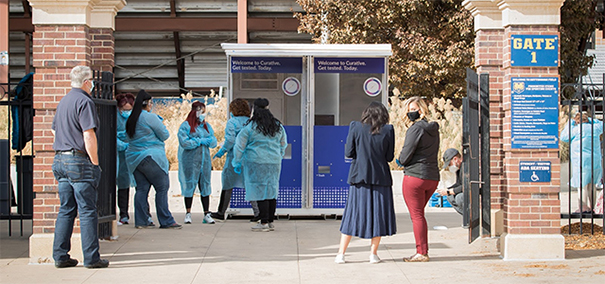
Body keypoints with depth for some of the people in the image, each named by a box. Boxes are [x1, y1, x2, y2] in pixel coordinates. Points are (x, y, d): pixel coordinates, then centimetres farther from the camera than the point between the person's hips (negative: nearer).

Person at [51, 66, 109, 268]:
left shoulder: (63, 101, 16)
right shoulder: (84, 102, -12)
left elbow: (54, 130, 25)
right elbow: (89, 136, -18)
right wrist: (95, 162, -13)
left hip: (60, 160, 9)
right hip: (80, 162, -8)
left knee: (66, 210, 11)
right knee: (87, 211, -4)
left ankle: (60, 256, 12)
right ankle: (91, 258, -2)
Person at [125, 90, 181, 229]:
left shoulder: (130, 119, 10)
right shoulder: (150, 117, -12)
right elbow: (165, 135, -6)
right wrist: (159, 122, 11)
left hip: (133, 158, 8)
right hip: (150, 157, -8)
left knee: (141, 188, 10)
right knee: (162, 187, -1)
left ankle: (141, 221, 8)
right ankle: (166, 221, -1)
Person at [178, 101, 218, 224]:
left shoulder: (207, 126, 14)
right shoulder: (186, 126, -3)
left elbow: (214, 142, 10)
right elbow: (184, 142, -15)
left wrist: (208, 140, -12)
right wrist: (200, 141, -10)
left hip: (205, 160, 5)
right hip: (190, 161, -5)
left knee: (205, 185, 6)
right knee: (189, 185, 0)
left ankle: (207, 214, 10)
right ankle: (188, 213, 11)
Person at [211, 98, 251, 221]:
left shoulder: (232, 122, -7)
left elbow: (230, 139, -15)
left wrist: (221, 151, -5)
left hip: (235, 157, -4)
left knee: (228, 184, 7)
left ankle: (221, 213, 14)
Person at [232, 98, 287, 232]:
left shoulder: (249, 128, -5)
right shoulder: (278, 127, 10)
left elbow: (239, 146, -1)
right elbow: (283, 145, 20)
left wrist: (237, 163, 8)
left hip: (257, 163, -5)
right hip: (274, 163, 5)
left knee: (260, 191, -3)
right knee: (271, 191, 10)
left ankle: (264, 223, -4)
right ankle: (270, 222, 16)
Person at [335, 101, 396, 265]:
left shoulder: (355, 127, -3)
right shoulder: (388, 130, -3)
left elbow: (348, 153, -3)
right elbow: (390, 157, 0)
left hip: (359, 176, 1)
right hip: (380, 177, -1)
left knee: (353, 214, 7)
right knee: (378, 213, 9)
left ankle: (341, 253, 6)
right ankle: (373, 254, 9)